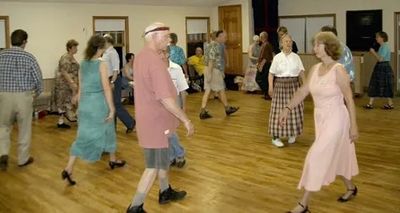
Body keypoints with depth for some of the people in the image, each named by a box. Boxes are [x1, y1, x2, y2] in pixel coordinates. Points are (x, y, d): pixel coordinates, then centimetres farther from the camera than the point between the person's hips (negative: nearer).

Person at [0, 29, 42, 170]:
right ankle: (23, 159, 21)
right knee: (24, 129, 11)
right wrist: (37, 93, 15)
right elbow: (38, 79, -5)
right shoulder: (29, 57, -7)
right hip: (23, 97, -2)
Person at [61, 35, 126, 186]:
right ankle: (113, 160, 36)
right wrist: (112, 108, -13)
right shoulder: (101, 65, -12)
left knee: (83, 136, 5)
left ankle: (68, 169, -5)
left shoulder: (83, 64, 7)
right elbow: (106, 88, -16)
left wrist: (80, 105, 17)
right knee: (107, 131, 17)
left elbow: (81, 87, 10)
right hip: (99, 103, -5)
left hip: (85, 103, 5)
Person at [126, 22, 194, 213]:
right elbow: (165, 98, -28)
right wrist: (186, 120, -22)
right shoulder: (155, 60, -25)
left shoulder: (141, 56, 7)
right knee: (154, 166, 0)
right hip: (155, 120, -10)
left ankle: (166, 192, 39)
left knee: (162, 157, 23)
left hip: (150, 117, 10)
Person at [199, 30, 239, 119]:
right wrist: (209, 73, -24)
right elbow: (211, 60, -21)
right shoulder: (214, 45, -15)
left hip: (214, 70, 10)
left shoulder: (217, 45, 16)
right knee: (221, 90, 6)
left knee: (207, 91, 4)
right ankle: (228, 109, 21)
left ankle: (203, 112, 1)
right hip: (213, 71, -10)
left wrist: (221, 72, 26)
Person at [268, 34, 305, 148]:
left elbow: (301, 72, 2)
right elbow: (271, 73, -1)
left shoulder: (296, 57, 5)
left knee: (294, 109, 4)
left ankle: (292, 134, 24)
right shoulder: (277, 57, 0)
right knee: (279, 110, -2)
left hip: (294, 85, 2)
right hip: (280, 85, -2)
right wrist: (270, 86, -12)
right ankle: (276, 137, 5)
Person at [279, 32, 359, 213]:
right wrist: (287, 109, -5)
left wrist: (353, 125, -13)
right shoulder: (315, 69, 3)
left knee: (317, 159, -7)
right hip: (320, 119, 8)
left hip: (335, 119, -8)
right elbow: (302, 91, 5)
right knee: (335, 156, 21)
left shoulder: (338, 70, -18)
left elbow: (349, 99, -15)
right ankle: (351, 188, 44)